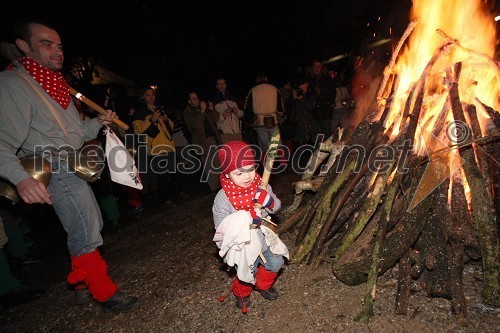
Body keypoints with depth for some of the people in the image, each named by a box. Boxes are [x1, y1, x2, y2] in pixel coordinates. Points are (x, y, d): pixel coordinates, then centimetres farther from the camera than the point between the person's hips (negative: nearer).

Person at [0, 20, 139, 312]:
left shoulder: (56, 85, 17)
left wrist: (99, 122, 7)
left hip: (75, 167, 10)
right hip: (55, 169, -10)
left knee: (92, 226, 19)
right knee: (86, 234, -8)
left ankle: (81, 277, 39)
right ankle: (105, 292, 8)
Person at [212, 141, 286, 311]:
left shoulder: (261, 186, -13)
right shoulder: (222, 199, -25)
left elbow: (276, 206, -2)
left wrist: (269, 201, -27)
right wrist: (247, 220, -36)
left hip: (264, 238, 5)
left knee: (276, 262, 18)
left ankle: (263, 285, 51)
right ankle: (241, 293, 51)